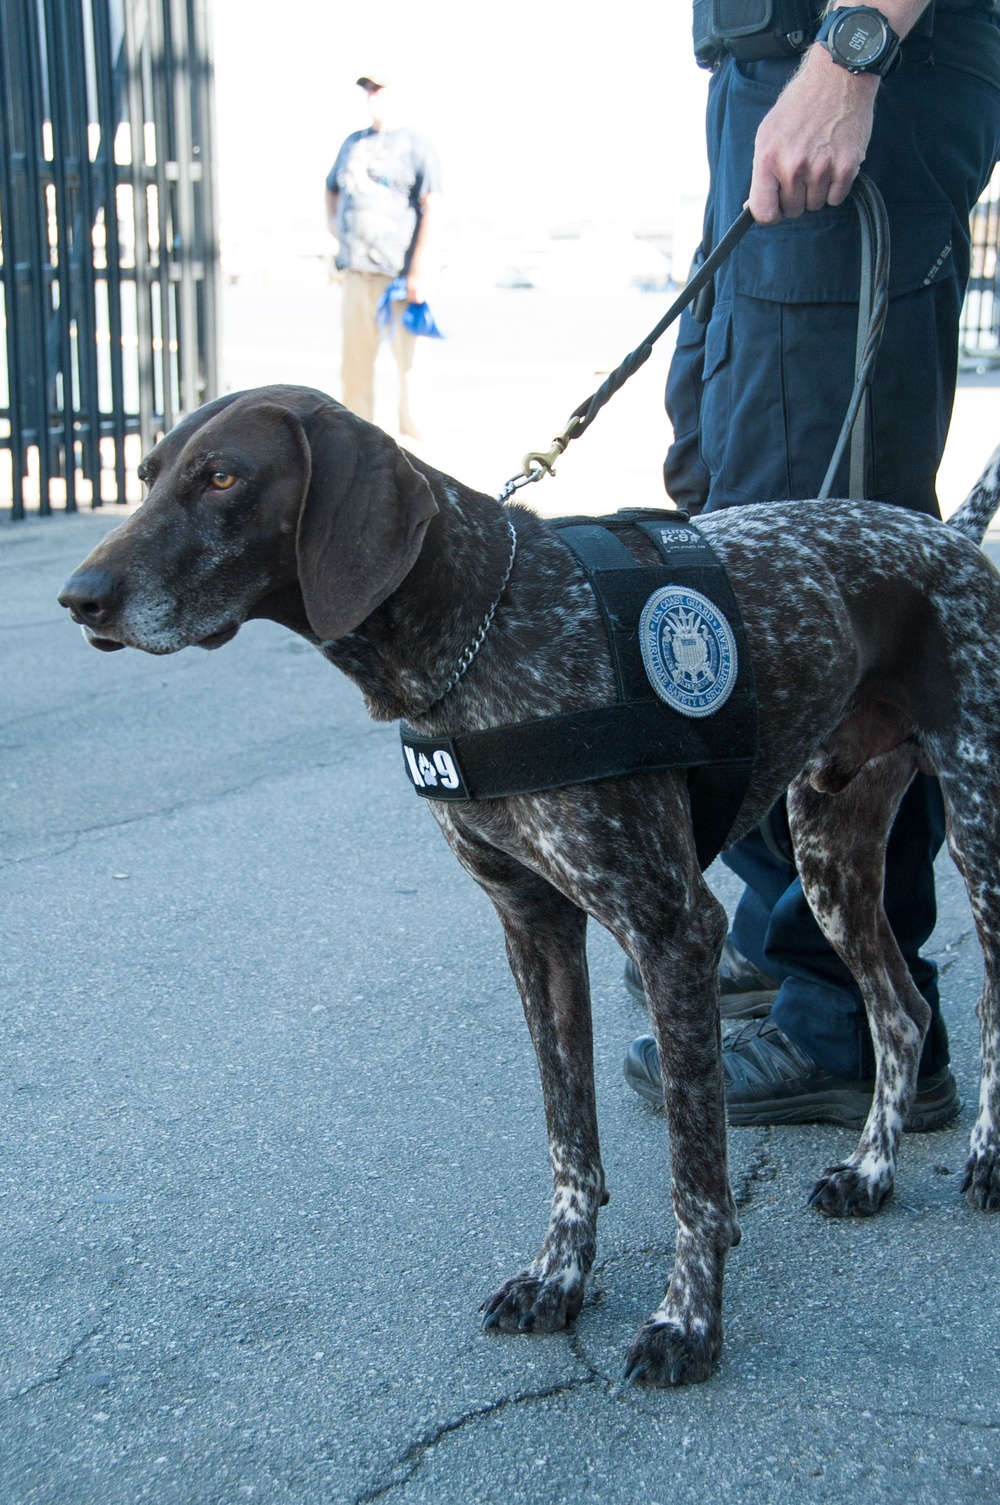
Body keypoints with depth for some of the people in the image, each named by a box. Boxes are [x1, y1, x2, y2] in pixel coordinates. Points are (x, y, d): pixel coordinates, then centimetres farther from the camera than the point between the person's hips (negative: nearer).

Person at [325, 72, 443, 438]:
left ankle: (414, 436, 1)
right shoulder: (352, 144, 19)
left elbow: (432, 209, -9)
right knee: (355, 359, 9)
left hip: (400, 272, -6)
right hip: (356, 271, 6)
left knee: (409, 358, -6)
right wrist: (333, 224, 16)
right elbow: (332, 189, 36)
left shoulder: (416, 146, 0)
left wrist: (419, 271, -17)